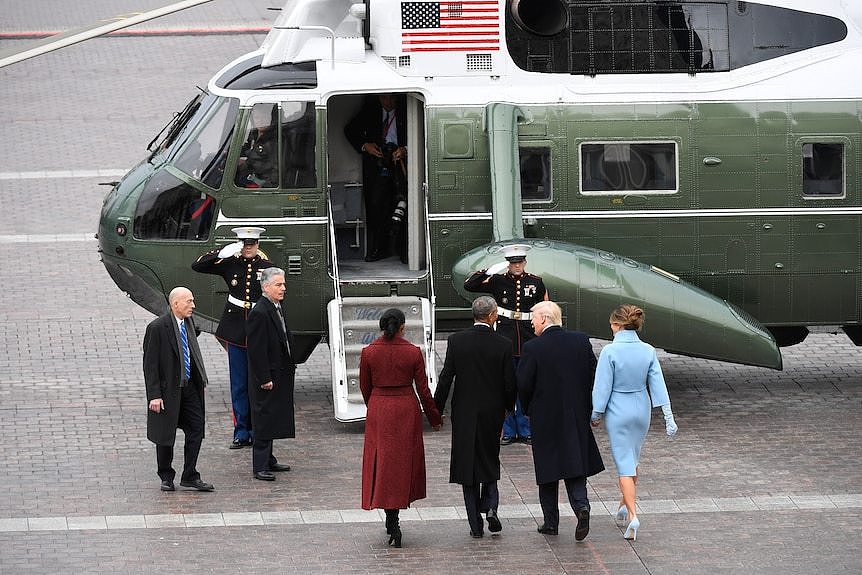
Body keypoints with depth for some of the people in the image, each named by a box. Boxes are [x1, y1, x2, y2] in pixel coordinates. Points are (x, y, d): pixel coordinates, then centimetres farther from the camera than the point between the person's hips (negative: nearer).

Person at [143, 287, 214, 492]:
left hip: (189, 387, 6)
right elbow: (150, 364, -15)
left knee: (196, 430, 3)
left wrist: (200, 381, 12)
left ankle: (190, 476, 11)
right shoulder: (157, 327, -15)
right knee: (165, 436, 5)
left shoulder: (189, 323, 7)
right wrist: (154, 395, -18)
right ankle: (166, 477, 19)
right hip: (168, 390, -6)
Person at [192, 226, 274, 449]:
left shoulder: (267, 267, 0)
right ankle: (241, 433, 11)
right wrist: (222, 253, -12)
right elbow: (197, 266, 0)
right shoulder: (229, 264, 3)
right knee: (239, 385, 6)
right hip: (236, 333, 1)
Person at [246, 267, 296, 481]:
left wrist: (290, 366, 15)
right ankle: (260, 467, 0)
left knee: (272, 419, 17)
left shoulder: (277, 308, 11)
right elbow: (256, 349, -21)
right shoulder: (259, 313, -20)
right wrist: (264, 379, -20)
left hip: (279, 375, 9)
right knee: (264, 419, -4)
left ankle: (268, 460, 26)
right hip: (266, 377, -9)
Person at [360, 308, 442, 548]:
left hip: (378, 411, 0)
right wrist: (434, 418, 10)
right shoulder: (413, 352, -8)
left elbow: (365, 387, 4)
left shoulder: (368, 352, -6)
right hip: (406, 410, 0)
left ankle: (392, 524, -2)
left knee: (383, 462, 5)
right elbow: (423, 389, -3)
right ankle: (392, 523, 14)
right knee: (404, 460, 12)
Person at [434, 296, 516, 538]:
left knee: (467, 464, 7)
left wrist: (437, 410, 1)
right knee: (490, 461, 20)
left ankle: (476, 524, 6)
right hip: (492, 413, 0)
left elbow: (446, 378, -7)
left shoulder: (456, 341, -8)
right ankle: (490, 507, -2)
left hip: (464, 413, 0)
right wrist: (508, 407, 15)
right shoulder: (503, 345, -9)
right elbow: (510, 384, -5)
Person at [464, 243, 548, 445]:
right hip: (505, 338, -1)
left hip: (528, 341, 1)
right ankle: (508, 431, 11)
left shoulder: (536, 283, 3)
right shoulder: (498, 281, 0)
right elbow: (469, 285, -5)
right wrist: (490, 270, -16)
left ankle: (526, 430, 16)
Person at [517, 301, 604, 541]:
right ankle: (581, 505, -14)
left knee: (547, 468, 9)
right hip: (576, 416, 3)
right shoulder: (581, 341, -1)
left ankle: (551, 522, 14)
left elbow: (523, 384, -11)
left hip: (544, 418, -3)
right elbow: (594, 375, 2)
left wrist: (528, 409, 7)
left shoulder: (533, 348, -13)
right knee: (575, 464, 10)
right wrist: (586, 407, 12)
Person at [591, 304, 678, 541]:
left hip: (618, 412, -4)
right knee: (632, 459, 23)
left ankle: (632, 515, -13)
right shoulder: (648, 351, -4)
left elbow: (603, 386, -12)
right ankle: (625, 504, 38)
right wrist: (669, 417, -1)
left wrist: (596, 415, 1)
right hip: (641, 409, 4)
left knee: (624, 464, -1)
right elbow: (658, 384, -3)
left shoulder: (610, 351, -17)